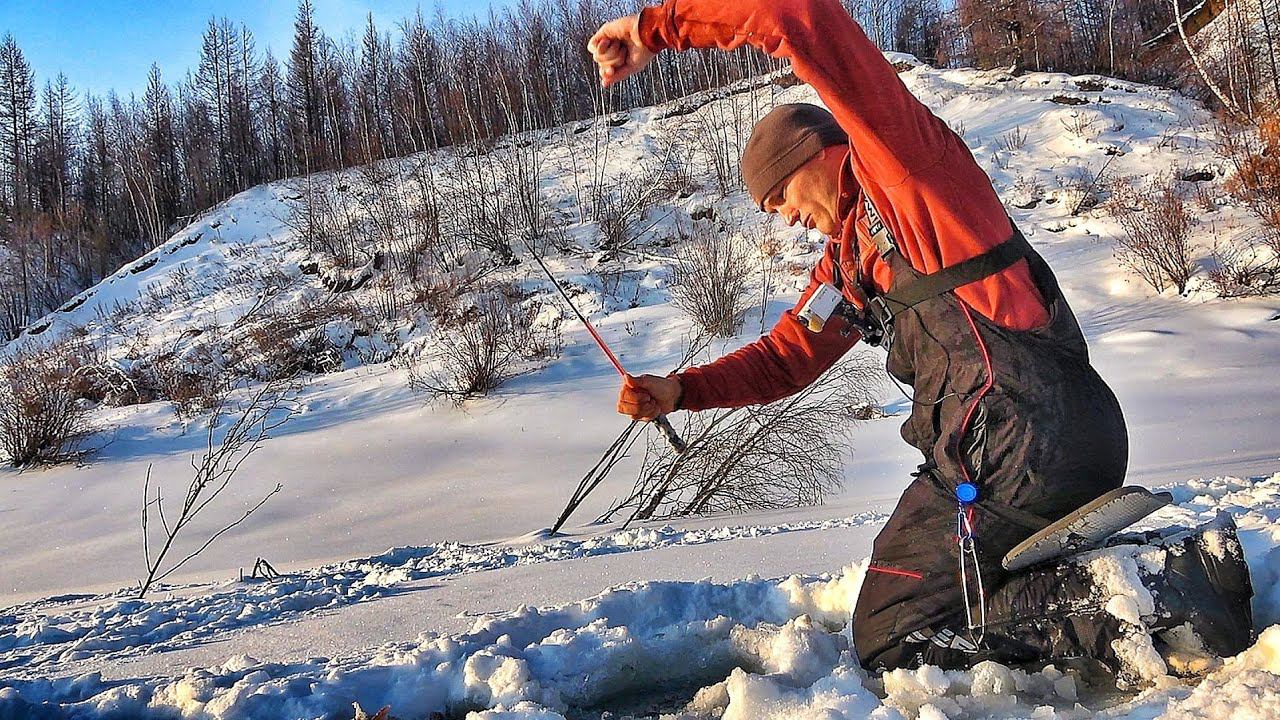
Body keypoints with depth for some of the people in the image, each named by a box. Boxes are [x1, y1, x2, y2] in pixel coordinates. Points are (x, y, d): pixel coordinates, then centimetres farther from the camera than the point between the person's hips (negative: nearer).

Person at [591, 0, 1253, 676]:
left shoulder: (900, 152, -3)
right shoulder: (846, 259, 23)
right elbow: (783, 359, 27)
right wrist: (679, 390, 15)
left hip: (1026, 440, -10)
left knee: (887, 638, -1)